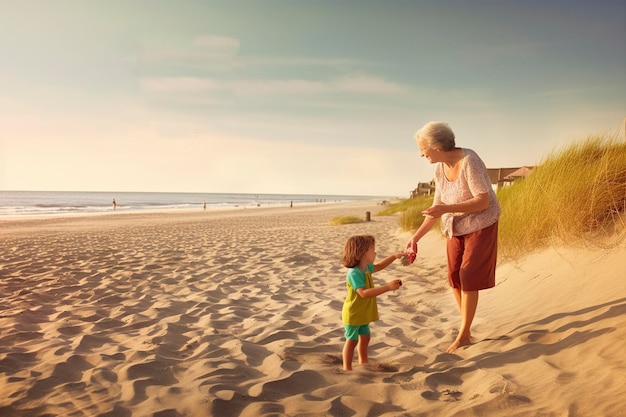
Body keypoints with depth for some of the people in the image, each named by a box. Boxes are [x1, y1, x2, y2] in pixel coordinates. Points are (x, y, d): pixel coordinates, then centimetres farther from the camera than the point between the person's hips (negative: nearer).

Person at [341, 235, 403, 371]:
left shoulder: (366, 268, 2)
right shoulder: (354, 273, -30)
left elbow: (379, 266, 23)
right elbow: (364, 293, -39)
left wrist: (394, 256, 13)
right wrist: (387, 287, -42)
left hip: (362, 313, 9)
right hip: (353, 314, -9)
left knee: (365, 337, 20)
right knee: (352, 340, 2)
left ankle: (363, 362, 38)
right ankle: (347, 367, 15)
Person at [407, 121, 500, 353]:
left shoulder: (469, 161, -25)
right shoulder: (440, 168, -3)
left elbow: (483, 201, -27)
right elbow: (436, 207, 2)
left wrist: (446, 210, -34)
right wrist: (416, 237, -1)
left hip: (480, 225, -7)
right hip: (456, 227, 7)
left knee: (468, 278, -6)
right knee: (454, 277, 5)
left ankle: (463, 334, 8)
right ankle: (467, 329, 21)